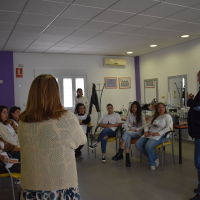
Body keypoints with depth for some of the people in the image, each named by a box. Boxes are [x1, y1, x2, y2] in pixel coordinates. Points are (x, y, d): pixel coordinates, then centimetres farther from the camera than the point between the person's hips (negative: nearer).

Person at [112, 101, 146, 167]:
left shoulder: (141, 116, 3)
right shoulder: (130, 115, 16)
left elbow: (144, 126, -7)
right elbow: (125, 124, 11)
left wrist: (135, 130, -17)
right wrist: (128, 129, -10)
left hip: (138, 133, -3)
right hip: (130, 132, 3)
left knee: (126, 133, -34)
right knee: (128, 137, -36)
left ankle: (120, 153, -38)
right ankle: (127, 158, -42)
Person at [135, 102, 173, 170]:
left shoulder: (167, 116, 3)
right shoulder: (154, 117, 23)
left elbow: (169, 127, -11)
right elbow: (147, 125, 25)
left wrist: (159, 133, -19)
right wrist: (146, 131, 2)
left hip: (160, 136, -7)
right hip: (149, 134, 7)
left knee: (148, 146, -35)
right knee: (138, 144, -15)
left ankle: (152, 163, -8)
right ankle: (154, 158, -2)